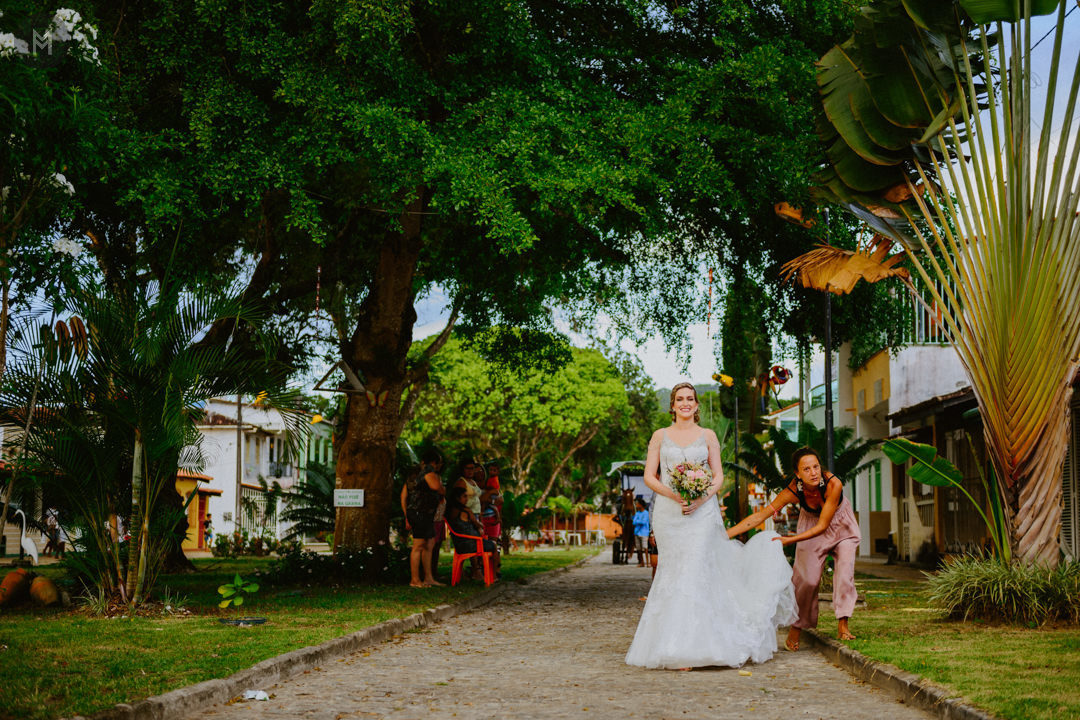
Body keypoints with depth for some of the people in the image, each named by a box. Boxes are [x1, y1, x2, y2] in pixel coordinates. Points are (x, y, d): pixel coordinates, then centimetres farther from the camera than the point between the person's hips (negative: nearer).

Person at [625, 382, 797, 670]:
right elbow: (649, 477, 4)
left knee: (694, 573, -12)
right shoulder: (660, 436, 10)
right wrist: (674, 495, -12)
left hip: (702, 513, -1)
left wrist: (701, 499, -12)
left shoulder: (708, 436, 10)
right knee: (675, 573, 1)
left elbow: (718, 476, 7)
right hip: (668, 513, 1)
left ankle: (688, 647, -14)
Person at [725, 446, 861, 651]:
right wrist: (726, 534, -36)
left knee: (845, 570, -17)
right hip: (811, 525, 1)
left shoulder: (833, 484, -38)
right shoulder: (793, 491, -32)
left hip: (839, 525, -1)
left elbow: (822, 525, -33)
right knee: (806, 577, -6)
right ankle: (796, 627, 9)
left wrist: (790, 540, -40)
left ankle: (842, 625, -9)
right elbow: (760, 516, -29)